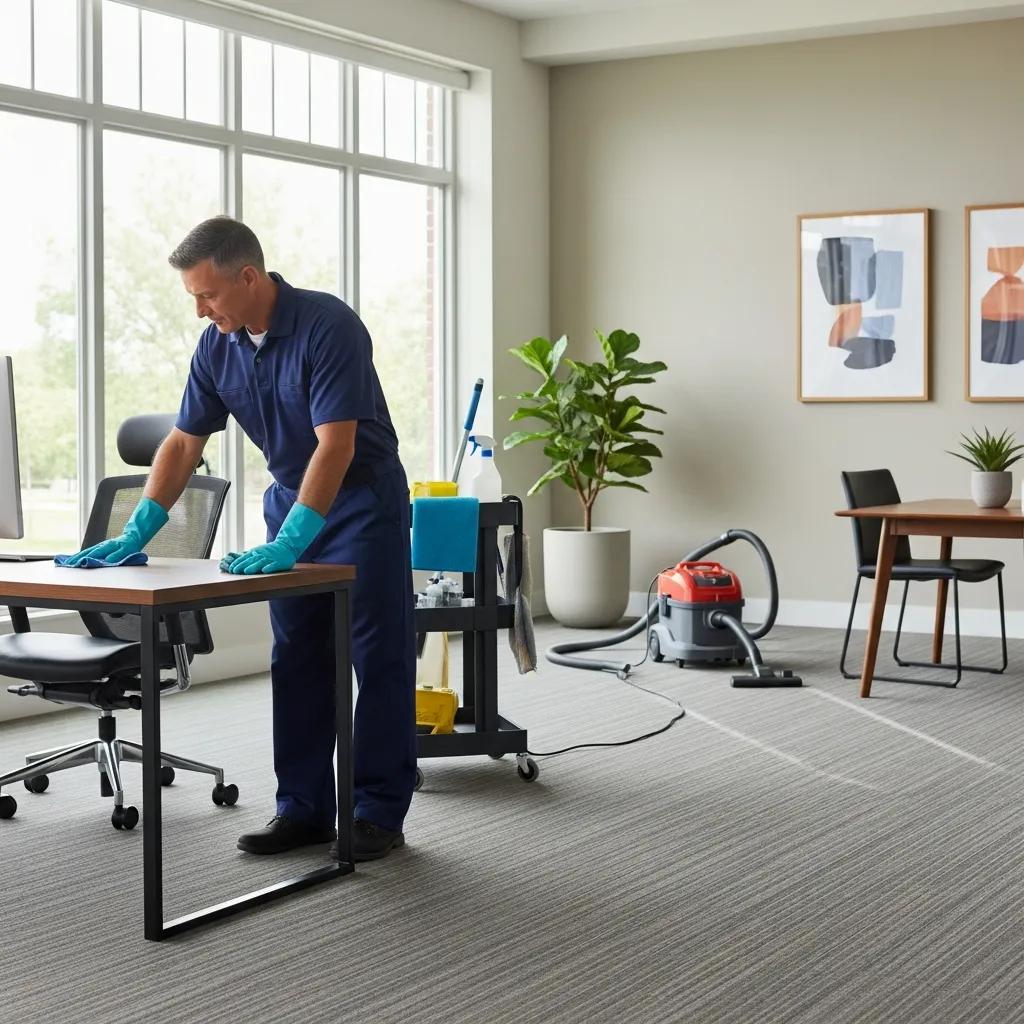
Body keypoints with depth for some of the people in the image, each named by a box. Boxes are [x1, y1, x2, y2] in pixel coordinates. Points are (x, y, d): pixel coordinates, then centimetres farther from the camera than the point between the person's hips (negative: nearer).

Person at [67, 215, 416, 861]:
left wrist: (289, 544, -37)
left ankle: (380, 811, 4)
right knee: (297, 662, 6)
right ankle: (305, 808, 13)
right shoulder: (218, 347, -4)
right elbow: (184, 445, 2)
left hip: (362, 500, -7)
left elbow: (336, 446, -31)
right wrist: (136, 535, -6)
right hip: (291, 498, 7)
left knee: (379, 659, -2)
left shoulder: (328, 326, -26)